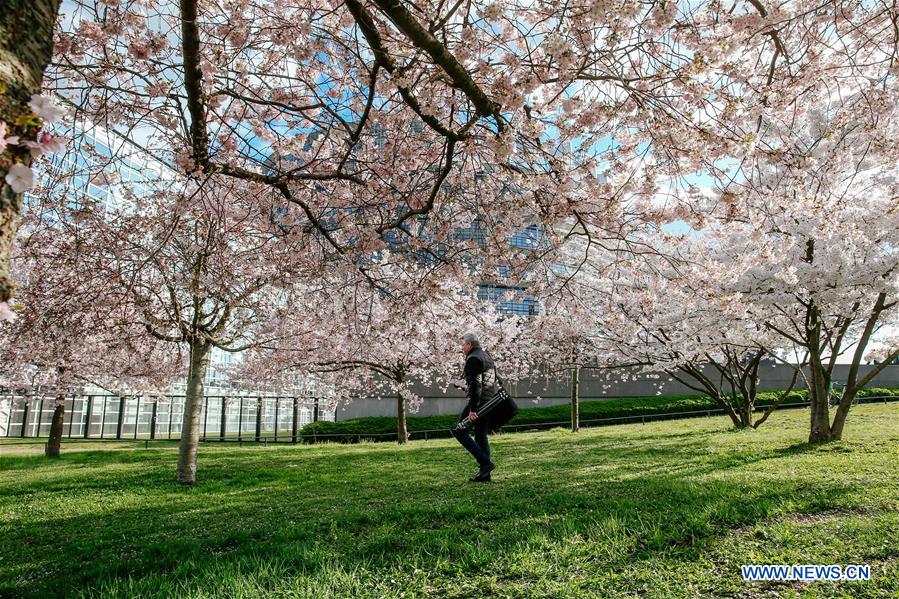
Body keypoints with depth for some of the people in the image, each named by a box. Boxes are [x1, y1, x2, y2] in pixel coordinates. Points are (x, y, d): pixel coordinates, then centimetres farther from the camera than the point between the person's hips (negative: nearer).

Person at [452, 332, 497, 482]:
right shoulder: (487, 356, 18)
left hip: (478, 402, -9)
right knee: (481, 436, 13)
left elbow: (475, 384, -21)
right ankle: (485, 473, 13)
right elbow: (494, 379, 25)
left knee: (460, 432, -4)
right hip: (489, 401, 9)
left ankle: (485, 463, -10)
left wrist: (473, 409, -23)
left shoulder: (473, 359, -12)